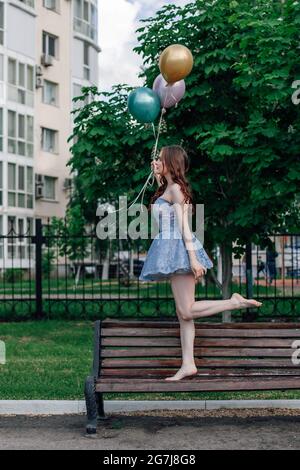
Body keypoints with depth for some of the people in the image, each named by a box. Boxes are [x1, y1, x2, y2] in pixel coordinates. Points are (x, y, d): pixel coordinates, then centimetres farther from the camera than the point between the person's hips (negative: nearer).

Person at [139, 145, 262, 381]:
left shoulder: (175, 188, -10)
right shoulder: (168, 188, 16)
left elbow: (184, 225, -17)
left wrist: (193, 258, -22)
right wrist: (157, 177, 32)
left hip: (179, 248, -9)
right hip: (173, 252, 9)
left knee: (186, 311, -10)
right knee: (183, 313, 5)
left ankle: (236, 302, -4)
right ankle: (188, 364, 4)